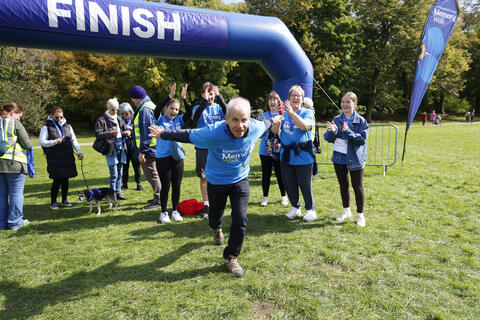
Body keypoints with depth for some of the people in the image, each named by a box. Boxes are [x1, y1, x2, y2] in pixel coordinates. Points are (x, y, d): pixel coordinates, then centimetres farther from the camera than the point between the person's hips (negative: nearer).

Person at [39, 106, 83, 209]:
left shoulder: (67, 126, 13)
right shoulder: (46, 127, 1)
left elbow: (74, 140, 14)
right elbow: (41, 141, -4)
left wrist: (79, 152, 4)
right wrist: (54, 142, -17)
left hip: (68, 158, 4)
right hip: (54, 159, -4)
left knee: (65, 179, 8)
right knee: (57, 180, -5)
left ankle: (64, 200, 23)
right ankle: (53, 202, 11)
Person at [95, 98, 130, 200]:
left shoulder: (119, 119, 16)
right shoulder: (101, 120, -3)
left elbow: (126, 129, 21)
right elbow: (98, 134, -10)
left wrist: (127, 132, -3)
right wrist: (110, 133, -24)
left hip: (121, 148, 6)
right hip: (111, 149, -6)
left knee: (120, 173, 12)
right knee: (114, 174, -6)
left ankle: (118, 193, 21)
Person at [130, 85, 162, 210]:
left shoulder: (144, 110, -17)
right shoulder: (150, 107, 16)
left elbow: (146, 132, -22)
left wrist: (142, 151, -21)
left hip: (148, 149, -10)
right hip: (151, 148, 10)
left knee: (151, 174, -4)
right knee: (153, 174, 17)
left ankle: (158, 201, 3)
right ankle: (157, 198, 27)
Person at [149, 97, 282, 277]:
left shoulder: (255, 128, -24)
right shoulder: (213, 133, -34)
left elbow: (265, 123, 2)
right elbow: (187, 135, -18)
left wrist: (274, 121, 24)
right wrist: (163, 135, -6)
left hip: (240, 180, 2)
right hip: (217, 181, -1)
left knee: (240, 219, -9)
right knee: (215, 215, 20)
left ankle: (231, 256, 15)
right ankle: (216, 229, 61)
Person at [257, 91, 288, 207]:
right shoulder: (263, 116, 6)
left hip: (279, 150, -2)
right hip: (265, 150, 2)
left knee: (280, 174, 5)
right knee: (266, 174, 7)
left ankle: (284, 196, 22)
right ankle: (265, 197, 20)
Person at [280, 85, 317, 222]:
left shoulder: (307, 112, 0)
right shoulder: (284, 113, 9)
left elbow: (305, 126, -21)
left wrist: (291, 113, -27)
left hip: (303, 155, -4)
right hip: (287, 155, 4)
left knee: (305, 184, 1)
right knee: (289, 183, 11)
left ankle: (310, 209, 20)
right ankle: (295, 207, 29)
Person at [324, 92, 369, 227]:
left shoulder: (361, 121, -6)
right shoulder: (336, 119, 4)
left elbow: (362, 139, -15)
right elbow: (328, 138, 2)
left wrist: (347, 131, -26)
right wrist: (332, 131, -20)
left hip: (355, 159, -4)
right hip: (339, 158, 4)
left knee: (357, 187, 1)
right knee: (343, 185, 16)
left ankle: (360, 214, 16)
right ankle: (346, 211, 32)